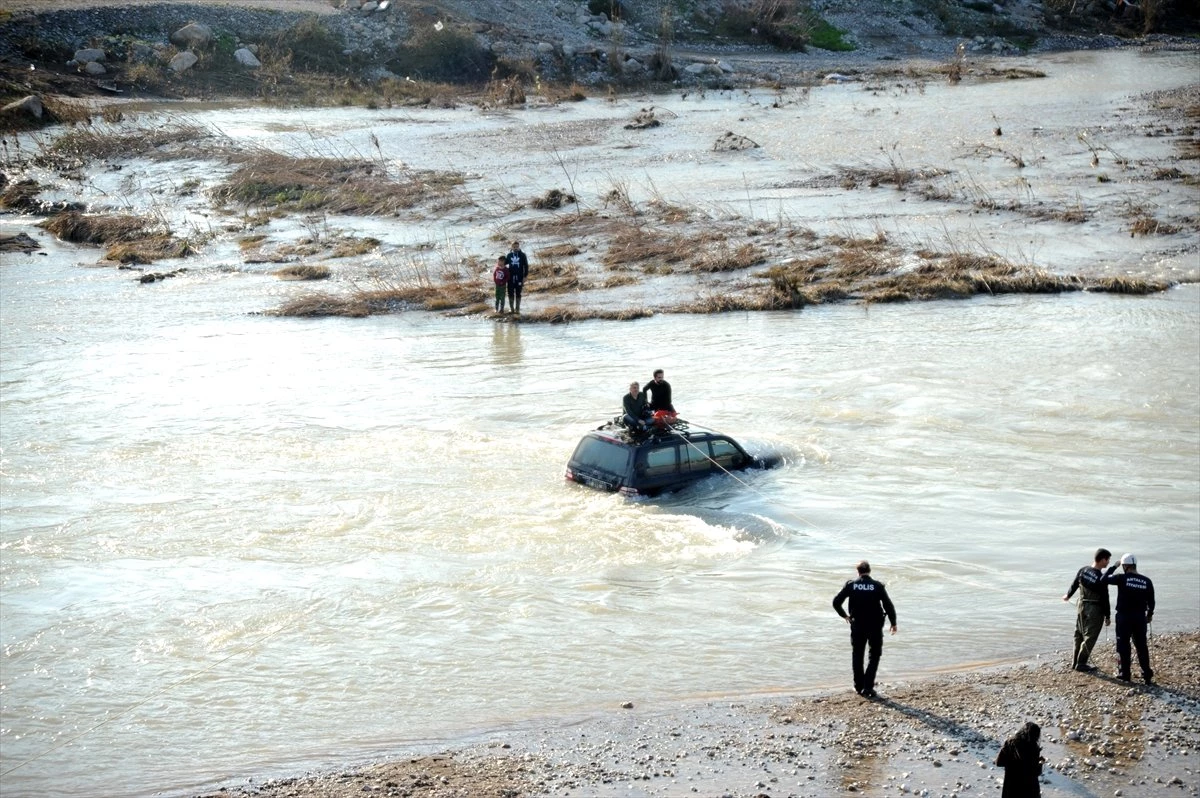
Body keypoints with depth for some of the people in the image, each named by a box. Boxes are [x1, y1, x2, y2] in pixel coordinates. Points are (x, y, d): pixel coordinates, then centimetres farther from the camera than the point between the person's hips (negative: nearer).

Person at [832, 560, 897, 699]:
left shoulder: (851, 585, -3)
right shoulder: (878, 586, -6)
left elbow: (836, 602, -4)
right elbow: (888, 605, -8)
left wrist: (844, 615, 13)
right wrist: (893, 622, 4)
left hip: (857, 625, 1)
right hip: (875, 625, -1)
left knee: (857, 656, 16)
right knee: (874, 656, 10)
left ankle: (859, 686, 20)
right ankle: (868, 687, -1)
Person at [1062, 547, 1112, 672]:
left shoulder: (1083, 570, -4)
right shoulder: (1101, 578, -21)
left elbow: (1074, 585, 11)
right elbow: (1105, 599, -16)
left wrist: (1068, 595, 31)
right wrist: (1108, 616, -6)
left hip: (1082, 606, 7)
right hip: (1095, 610, -7)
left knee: (1079, 634, 17)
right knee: (1090, 637, 4)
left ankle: (1075, 661, 25)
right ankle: (1081, 663, 8)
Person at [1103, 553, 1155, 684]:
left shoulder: (1122, 578, -12)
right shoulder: (1146, 581, 0)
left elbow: (1104, 579, -3)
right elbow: (1151, 601, 7)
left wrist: (1113, 567, 8)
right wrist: (1149, 614, 23)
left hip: (1124, 616, -3)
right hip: (1140, 617, 3)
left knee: (1123, 646, 7)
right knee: (1142, 646, 11)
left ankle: (1125, 674, 11)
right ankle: (1147, 675, 11)